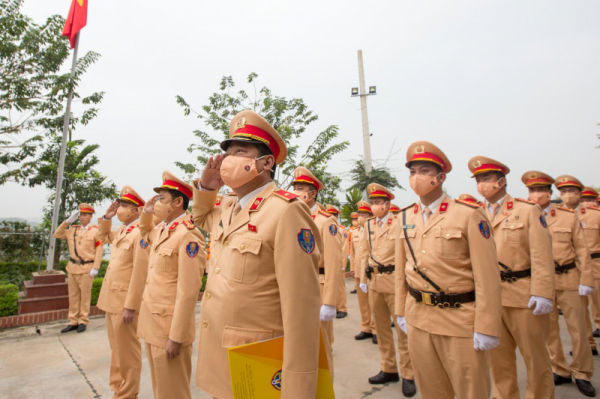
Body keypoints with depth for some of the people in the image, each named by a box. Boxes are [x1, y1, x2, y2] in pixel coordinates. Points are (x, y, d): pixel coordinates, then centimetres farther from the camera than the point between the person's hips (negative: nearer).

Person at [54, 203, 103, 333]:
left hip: (87, 268, -5)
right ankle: (73, 321, 21)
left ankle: (83, 321, 14)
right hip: (73, 267, 5)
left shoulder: (96, 231, -6)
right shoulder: (73, 229, 10)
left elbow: (99, 250, -9)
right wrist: (68, 221, 3)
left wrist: (95, 267, -15)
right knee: (73, 295, 11)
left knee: (85, 295, 3)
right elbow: (57, 234, 12)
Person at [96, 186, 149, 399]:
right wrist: (106, 218, 14)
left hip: (125, 301, -9)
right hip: (111, 299, 9)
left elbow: (140, 273, -23)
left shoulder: (141, 232, -19)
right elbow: (103, 237, 32)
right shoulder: (121, 230, 10)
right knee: (116, 348, 21)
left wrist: (130, 306, -22)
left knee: (127, 350, 6)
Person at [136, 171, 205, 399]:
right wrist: (146, 212, 13)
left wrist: (176, 338, -20)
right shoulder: (160, 231, 7)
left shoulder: (188, 235, -20)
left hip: (170, 327, -8)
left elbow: (188, 292, -22)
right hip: (151, 323, 8)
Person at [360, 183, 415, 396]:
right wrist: (363, 279, 10)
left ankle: (408, 375, 19)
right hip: (375, 282, 6)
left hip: (394, 281, -5)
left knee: (402, 328, 4)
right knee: (381, 327, 14)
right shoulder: (368, 225, 8)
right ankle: (389, 369, 30)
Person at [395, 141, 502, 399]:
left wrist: (486, 328, -12)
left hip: (459, 319, -4)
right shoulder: (405, 218, 4)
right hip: (418, 319, 5)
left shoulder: (469, 215, -10)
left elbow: (487, 276, -11)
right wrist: (401, 311, 10)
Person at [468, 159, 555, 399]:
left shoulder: (528, 210, -2)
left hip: (523, 295, -3)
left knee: (535, 356, 11)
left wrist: (542, 294, -16)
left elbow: (541, 256, -9)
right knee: (498, 358, 14)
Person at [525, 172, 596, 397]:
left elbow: (582, 250, 1)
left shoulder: (569, 216, 0)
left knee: (578, 328, 7)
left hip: (568, 279, 0)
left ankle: (582, 374, 25)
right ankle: (560, 371, 27)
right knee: (549, 329, 10)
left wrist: (586, 281, -4)